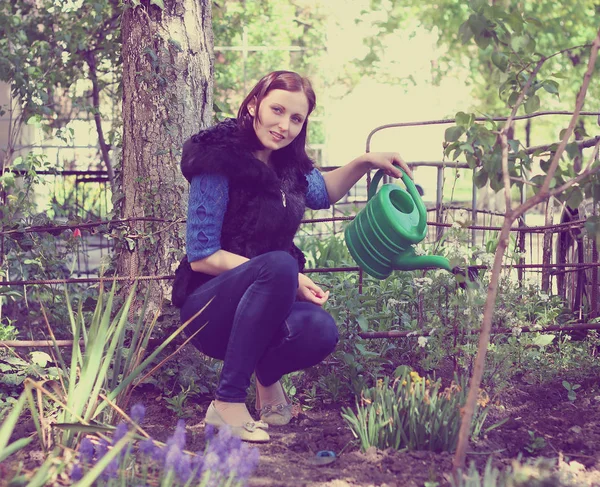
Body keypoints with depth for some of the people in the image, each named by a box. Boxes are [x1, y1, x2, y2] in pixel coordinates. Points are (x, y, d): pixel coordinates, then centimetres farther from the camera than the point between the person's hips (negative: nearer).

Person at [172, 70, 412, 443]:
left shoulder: (288, 162, 6)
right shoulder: (218, 161, -14)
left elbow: (321, 193, 30)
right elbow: (202, 257, -17)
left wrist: (364, 163, 12)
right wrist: (287, 278, -22)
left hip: (267, 309, 5)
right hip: (209, 309, -5)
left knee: (320, 331, -30)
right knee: (279, 265, -37)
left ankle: (268, 375, 5)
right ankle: (228, 404, -30)